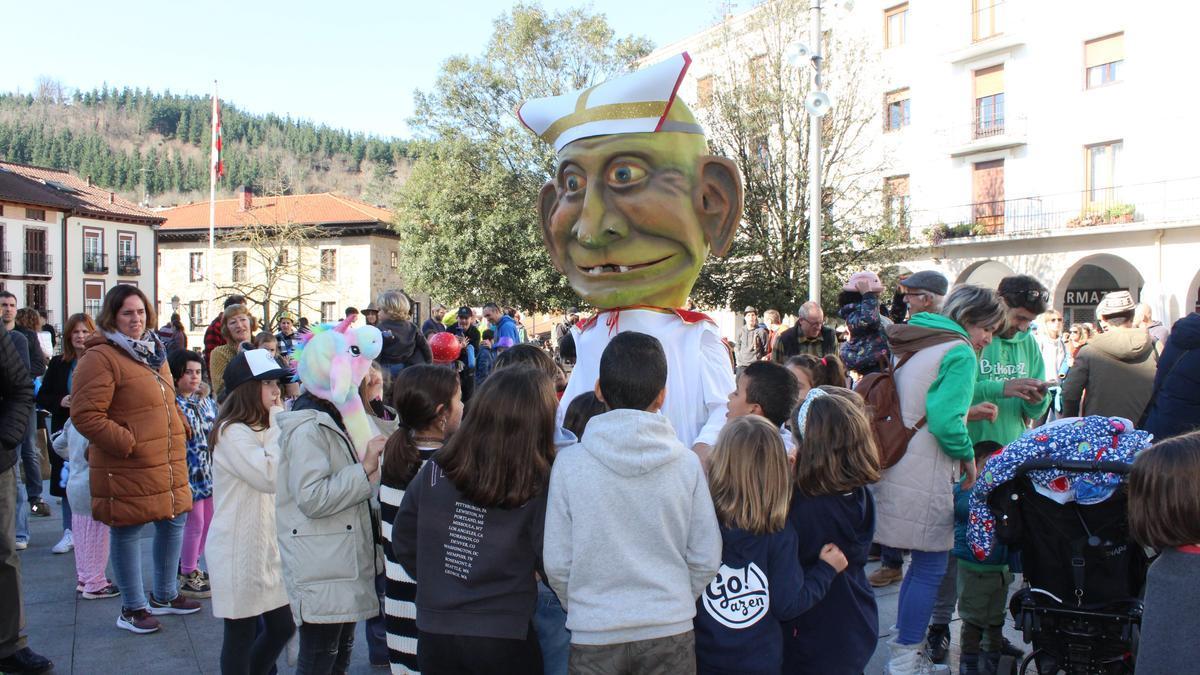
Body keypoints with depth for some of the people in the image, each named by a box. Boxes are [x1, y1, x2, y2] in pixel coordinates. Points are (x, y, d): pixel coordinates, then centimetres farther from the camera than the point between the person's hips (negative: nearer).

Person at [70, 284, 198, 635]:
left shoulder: (152, 351, 14)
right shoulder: (100, 358, -14)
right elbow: (85, 415, -19)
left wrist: (180, 429, 11)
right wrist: (128, 443, -19)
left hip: (168, 462, 9)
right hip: (127, 468, -8)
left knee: (174, 522, 17)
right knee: (127, 533, 5)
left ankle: (164, 596, 35)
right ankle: (132, 609, 21)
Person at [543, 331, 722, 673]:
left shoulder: (568, 462, -10)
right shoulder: (687, 462, -8)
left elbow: (557, 563, -6)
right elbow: (706, 558, -2)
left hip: (593, 635, -1)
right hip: (671, 632, 1)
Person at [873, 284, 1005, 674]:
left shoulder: (910, 346, 17)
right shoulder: (960, 353, -12)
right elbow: (946, 422, -21)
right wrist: (967, 455, -7)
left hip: (896, 464, 10)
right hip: (925, 477, -9)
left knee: (922, 565, 19)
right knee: (930, 569, 1)